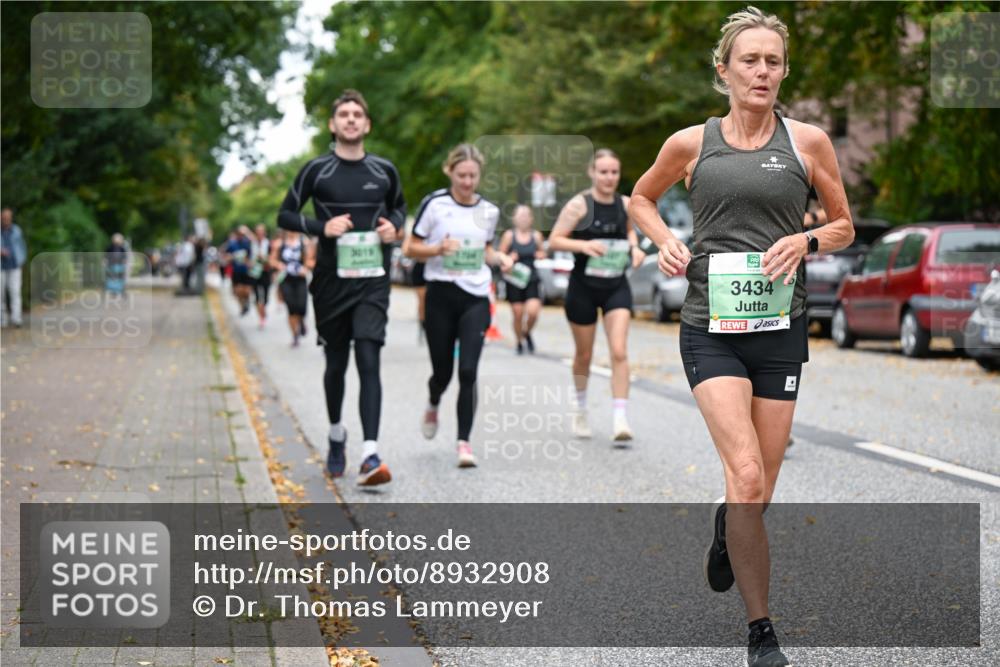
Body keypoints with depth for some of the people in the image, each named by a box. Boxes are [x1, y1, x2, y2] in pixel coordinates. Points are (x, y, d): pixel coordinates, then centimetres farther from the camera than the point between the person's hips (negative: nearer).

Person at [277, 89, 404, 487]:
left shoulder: (384, 171, 7)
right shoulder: (317, 171, 0)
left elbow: (399, 206, 24)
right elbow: (285, 215, 4)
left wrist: (394, 224, 1)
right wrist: (322, 227, -12)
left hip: (372, 281, 0)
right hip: (331, 280, 0)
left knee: (369, 362, -12)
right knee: (336, 365, 11)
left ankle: (370, 455, -20)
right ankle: (336, 435, 36)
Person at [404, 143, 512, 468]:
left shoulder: (489, 210, 7)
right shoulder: (434, 204, -4)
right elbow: (411, 248, 0)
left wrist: (499, 258, 2)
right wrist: (439, 249, -18)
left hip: (476, 298, 2)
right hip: (441, 295, -2)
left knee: (468, 371, -10)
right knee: (443, 371, 7)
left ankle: (464, 442, -5)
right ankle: (433, 406, 43)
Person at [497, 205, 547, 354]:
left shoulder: (536, 236, 4)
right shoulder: (509, 235, -3)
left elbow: (542, 252, 19)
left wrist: (541, 255, -4)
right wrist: (509, 259, -18)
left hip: (531, 280, 1)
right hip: (514, 280, -1)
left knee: (533, 311, -15)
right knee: (518, 314, 0)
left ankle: (527, 333, 16)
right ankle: (520, 342, 22)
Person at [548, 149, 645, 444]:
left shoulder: (626, 204, 1)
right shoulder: (579, 205, -10)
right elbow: (554, 240, -10)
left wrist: (634, 247, 1)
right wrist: (584, 245, -26)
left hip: (617, 287, 2)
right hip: (583, 286, -2)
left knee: (619, 352, -13)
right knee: (584, 355, 13)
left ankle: (620, 419, -13)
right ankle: (581, 409, 38)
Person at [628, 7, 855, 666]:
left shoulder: (808, 142, 3)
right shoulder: (690, 144, 3)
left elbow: (844, 227, 14)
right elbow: (641, 198, 22)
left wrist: (806, 240, -7)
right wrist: (666, 241, 2)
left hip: (781, 328, 2)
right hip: (712, 329, -1)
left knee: (759, 493, 7)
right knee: (747, 478, -17)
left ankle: (726, 526, 46)